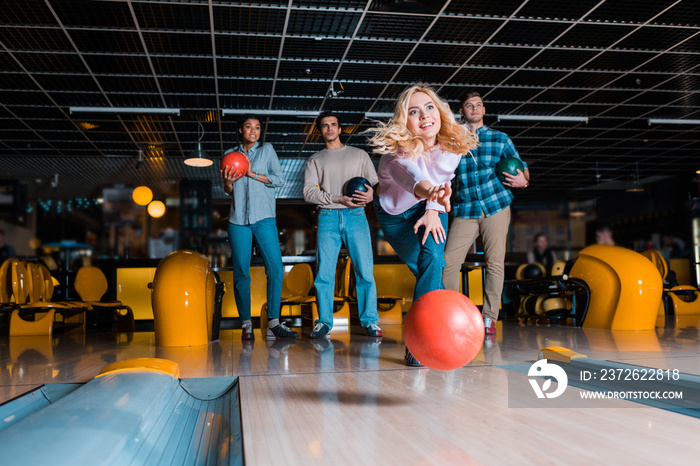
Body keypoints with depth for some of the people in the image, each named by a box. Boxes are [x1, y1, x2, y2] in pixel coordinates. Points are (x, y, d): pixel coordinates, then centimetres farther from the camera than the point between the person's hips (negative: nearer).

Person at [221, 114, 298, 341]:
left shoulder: (266, 150, 12)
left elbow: (279, 179, 2)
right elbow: (228, 191, 17)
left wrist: (252, 174, -7)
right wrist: (228, 181, -5)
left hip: (264, 218, -2)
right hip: (238, 220, 2)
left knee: (275, 267, -13)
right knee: (241, 272, -1)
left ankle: (273, 323, -9)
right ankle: (246, 324, 5)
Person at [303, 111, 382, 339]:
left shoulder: (359, 155, 19)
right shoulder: (315, 160, 18)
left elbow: (376, 183, 12)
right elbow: (309, 192, 4)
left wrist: (371, 194, -13)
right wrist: (339, 199, -9)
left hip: (356, 217, 0)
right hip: (328, 217, 1)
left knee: (365, 271, -8)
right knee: (324, 273, -4)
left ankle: (369, 320, -1)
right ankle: (324, 321, 5)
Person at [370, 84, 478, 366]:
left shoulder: (453, 143, -21)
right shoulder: (397, 150, -35)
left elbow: (442, 178, -12)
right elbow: (410, 175, -56)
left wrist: (433, 209, -31)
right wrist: (430, 191, -78)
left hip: (428, 207, 2)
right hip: (395, 213, -2)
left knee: (433, 258, -21)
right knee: (429, 270, -9)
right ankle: (449, 326, 16)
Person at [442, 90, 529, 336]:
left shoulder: (500, 139, 12)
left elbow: (522, 167, 14)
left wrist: (523, 180, -8)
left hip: (496, 206, 0)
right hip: (465, 211, 0)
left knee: (495, 262, -4)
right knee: (449, 261, -9)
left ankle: (489, 318, 4)